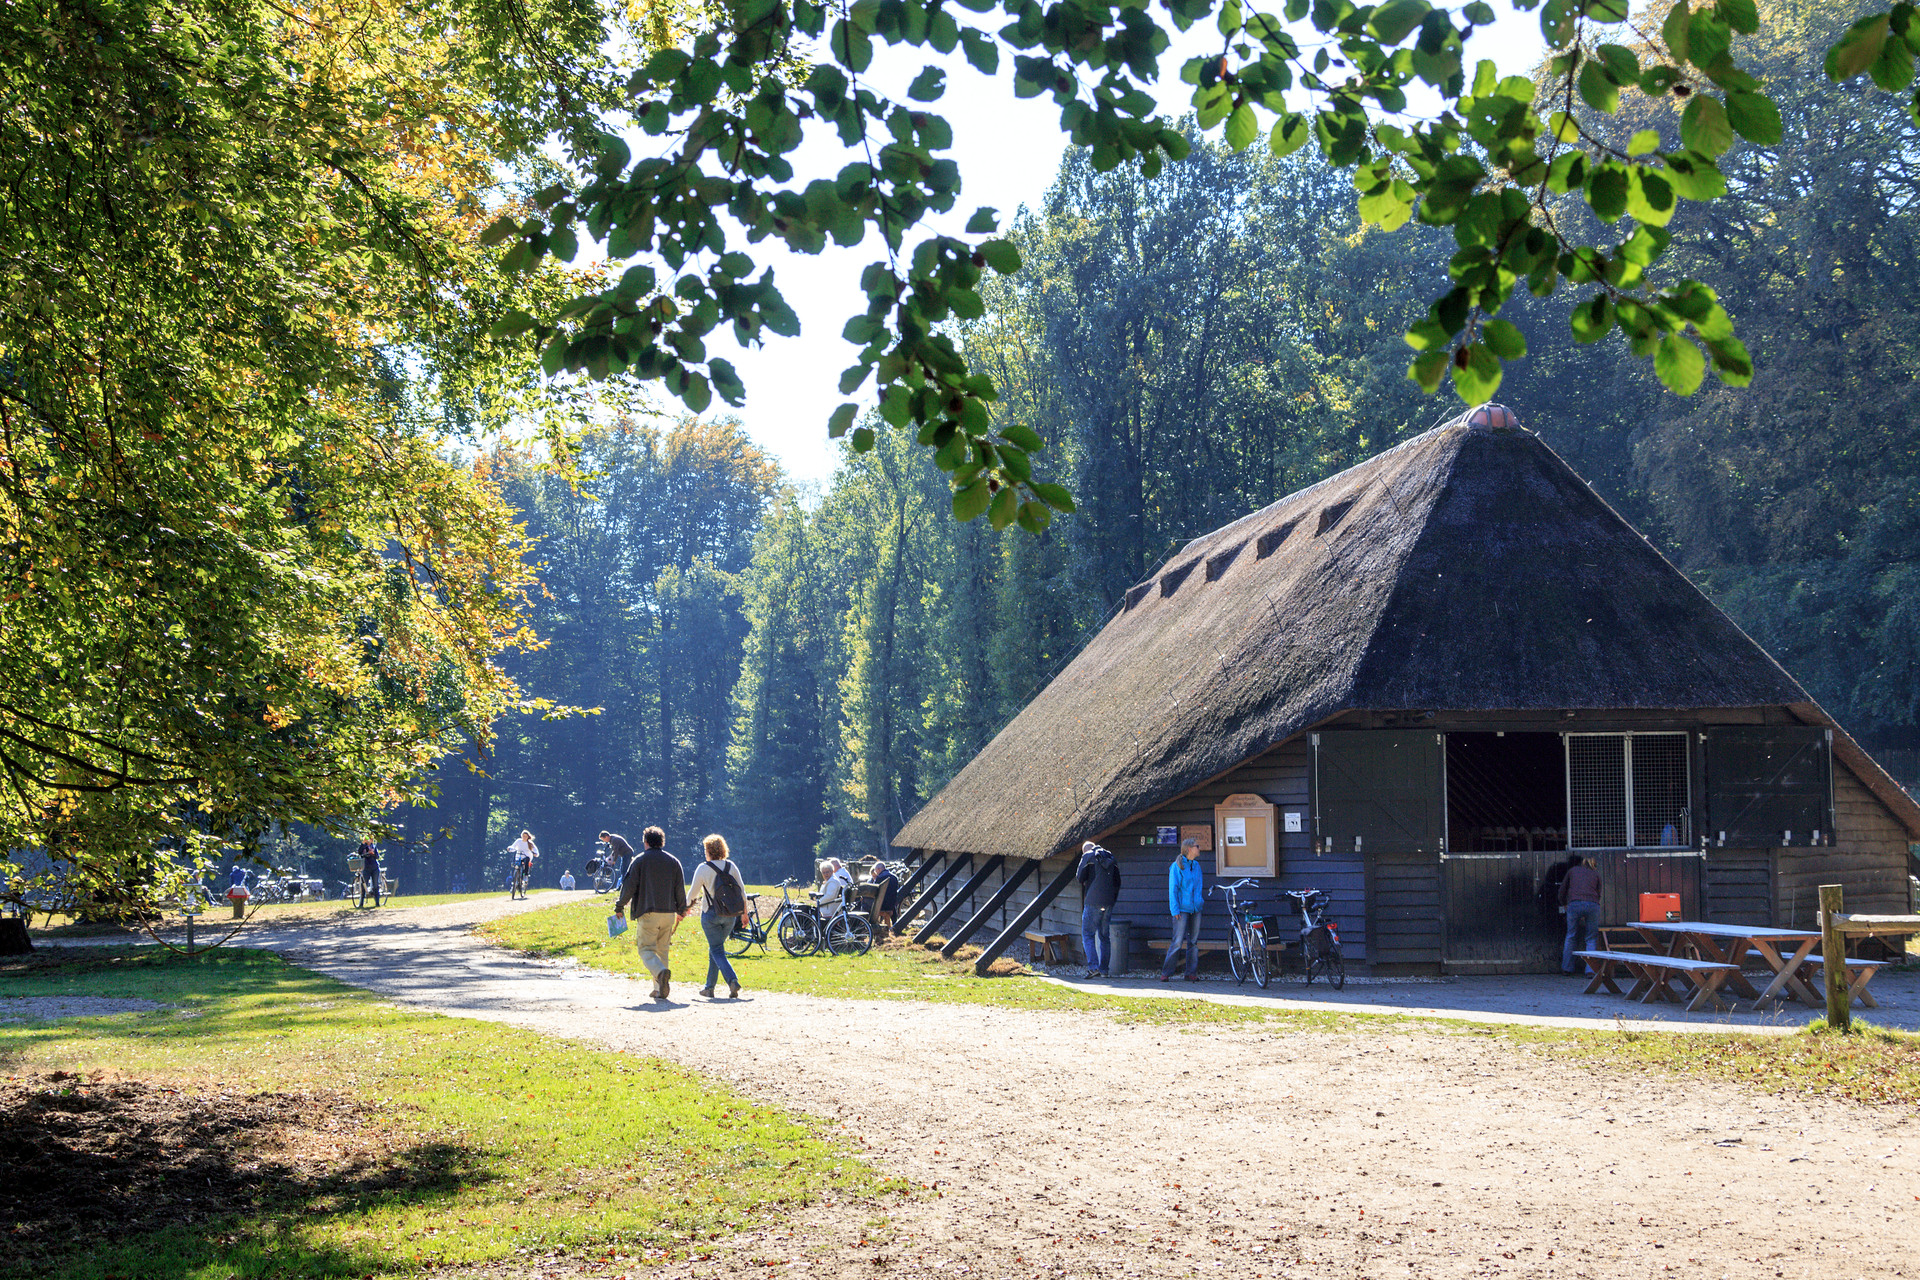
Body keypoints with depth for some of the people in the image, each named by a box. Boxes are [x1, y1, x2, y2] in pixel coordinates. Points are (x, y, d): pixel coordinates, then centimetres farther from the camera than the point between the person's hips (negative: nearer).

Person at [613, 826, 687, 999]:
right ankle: (659, 989, 10)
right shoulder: (673, 861, 10)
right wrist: (681, 910, 24)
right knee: (662, 950, 13)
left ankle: (661, 972, -33)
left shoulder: (639, 861, -2)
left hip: (647, 913, -4)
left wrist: (620, 906, 7)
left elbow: (629, 886, -4)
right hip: (668, 913, 4)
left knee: (646, 949, -3)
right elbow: (680, 889, 12)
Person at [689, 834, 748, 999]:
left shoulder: (703, 869, -9)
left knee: (717, 951, -2)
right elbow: (742, 891, 2)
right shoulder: (731, 866, 2)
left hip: (711, 914, -5)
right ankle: (709, 987, 22)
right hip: (730, 916, 5)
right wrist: (744, 913, 10)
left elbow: (693, 892, -2)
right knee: (715, 949, 18)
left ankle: (732, 980, -24)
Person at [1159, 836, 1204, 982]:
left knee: (1194, 941, 6)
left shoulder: (1196, 866, 12)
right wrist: (1175, 910, -13)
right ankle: (1166, 972, -2)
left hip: (1196, 909, 6)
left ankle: (1192, 973, 11)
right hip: (1182, 909, -6)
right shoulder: (1177, 866, -6)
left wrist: (1200, 901, 15)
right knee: (1178, 941, -9)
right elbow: (1173, 889, -8)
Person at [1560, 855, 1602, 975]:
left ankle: (1567, 967, 20)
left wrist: (1564, 904, 43)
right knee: (1590, 939, 8)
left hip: (1574, 903, 0)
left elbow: (1562, 890, 26)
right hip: (1592, 905, 0)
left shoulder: (1572, 870, 24)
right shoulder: (1596, 874, 23)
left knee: (1571, 937, 15)